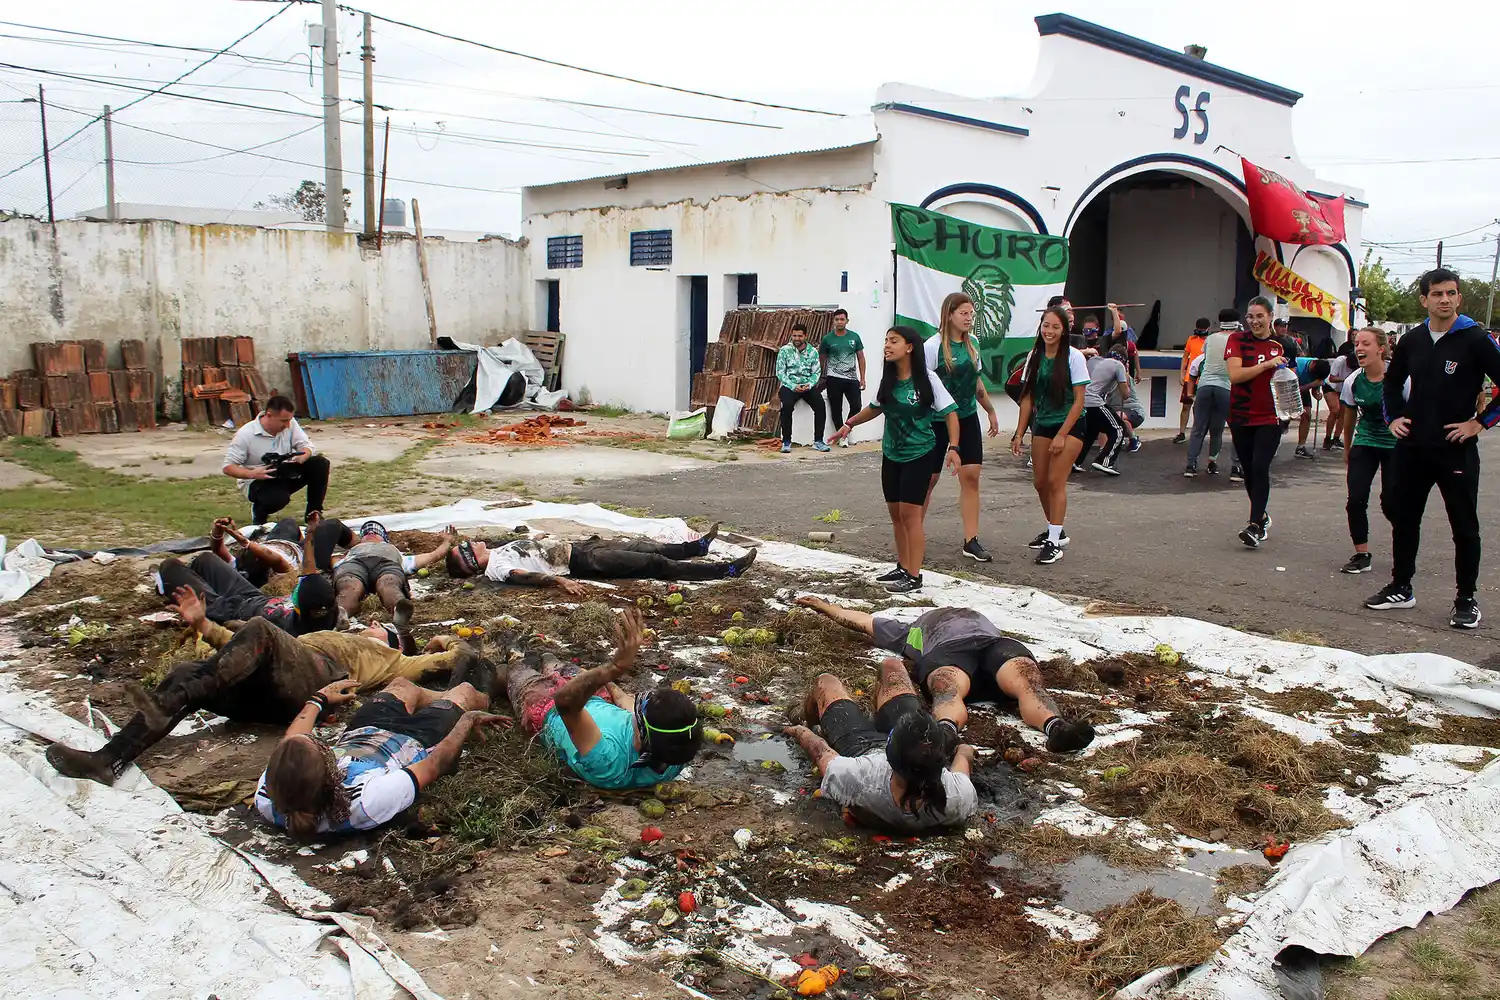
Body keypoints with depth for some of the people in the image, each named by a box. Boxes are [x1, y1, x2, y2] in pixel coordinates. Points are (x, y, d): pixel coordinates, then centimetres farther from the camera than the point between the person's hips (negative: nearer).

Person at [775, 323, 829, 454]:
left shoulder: (813, 351, 6)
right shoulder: (785, 350, 0)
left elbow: (817, 372, 5)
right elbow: (780, 372, -3)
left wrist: (809, 385, -16)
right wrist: (793, 386, -16)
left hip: (808, 386, 2)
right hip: (789, 385, -2)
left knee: (820, 405, -24)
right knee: (787, 405, -32)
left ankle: (818, 441, -17)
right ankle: (786, 442, -23)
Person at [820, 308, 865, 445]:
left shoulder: (854, 337, 3)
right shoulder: (827, 339, -1)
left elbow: (860, 358, 8)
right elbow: (822, 359, 5)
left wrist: (862, 378, 3)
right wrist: (822, 379, 3)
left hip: (852, 378, 1)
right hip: (834, 379, -1)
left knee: (856, 406, -5)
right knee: (836, 409, 3)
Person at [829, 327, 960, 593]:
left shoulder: (927, 379, -14)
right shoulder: (888, 379, 2)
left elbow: (950, 413, -12)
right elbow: (876, 407, 21)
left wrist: (954, 447, -23)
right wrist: (849, 424, 19)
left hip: (919, 454, -6)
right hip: (891, 453, 6)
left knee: (910, 513, -9)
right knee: (895, 513, 10)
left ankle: (914, 576, -4)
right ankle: (903, 567, 23)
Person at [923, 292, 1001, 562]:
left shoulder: (973, 343, 6)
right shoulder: (933, 346, -14)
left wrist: (991, 411, 21)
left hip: (967, 418, 5)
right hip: (937, 421, -5)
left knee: (971, 477, -1)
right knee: (928, 479, 4)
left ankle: (971, 541, 3)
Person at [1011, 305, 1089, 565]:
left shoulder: (1074, 357, -10)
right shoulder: (1034, 357, 4)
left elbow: (1079, 401, -10)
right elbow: (1028, 398, 7)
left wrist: (1061, 435, -14)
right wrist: (1019, 434, 3)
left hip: (1069, 426, -5)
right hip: (1042, 425, 5)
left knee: (1055, 481, -11)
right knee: (1040, 482, 5)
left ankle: (1054, 542, -5)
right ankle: (1055, 531, 25)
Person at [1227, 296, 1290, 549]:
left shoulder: (1281, 347, 5)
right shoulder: (1238, 339, -1)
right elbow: (1235, 375, -15)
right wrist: (1266, 365, -21)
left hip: (1270, 418, -1)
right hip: (1241, 417, 1)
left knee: (1260, 468, -15)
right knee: (1249, 470, 10)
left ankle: (1255, 525, -15)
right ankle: (1262, 516, 31)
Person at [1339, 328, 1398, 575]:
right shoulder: (1353, 382, -5)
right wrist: (1347, 450, 20)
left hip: (1396, 445, -3)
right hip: (1364, 444, 3)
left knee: (1391, 503, -5)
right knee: (1356, 500, -9)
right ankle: (1361, 555, 4)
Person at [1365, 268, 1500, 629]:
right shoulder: (1412, 341, 6)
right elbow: (1391, 382, 22)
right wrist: (1394, 417, 10)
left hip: (1457, 450, -5)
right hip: (1412, 448, 5)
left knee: (1465, 527, 4)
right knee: (1404, 520, 12)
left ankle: (1466, 600, 13)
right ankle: (1401, 588, 25)